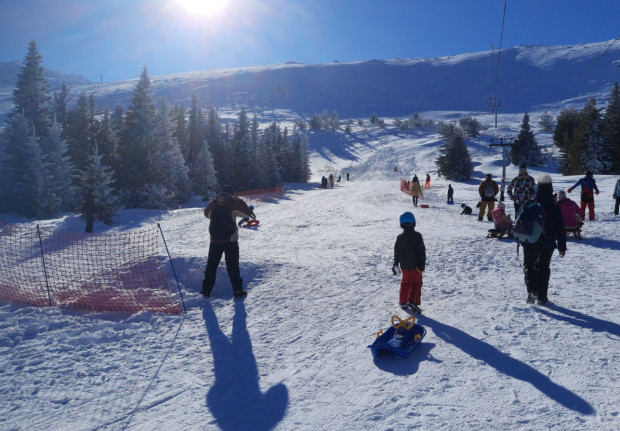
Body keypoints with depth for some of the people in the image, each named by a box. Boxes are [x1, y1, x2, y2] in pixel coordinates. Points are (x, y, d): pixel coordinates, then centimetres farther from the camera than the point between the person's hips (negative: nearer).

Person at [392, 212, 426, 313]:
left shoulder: (400, 237, 2)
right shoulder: (417, 236, -10)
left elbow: (396, 252, 8)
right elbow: (421, 250, -11)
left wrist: (396, 264, 17)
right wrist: (422, 263, -6)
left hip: (404, 265, 4)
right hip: (415, 265, -4)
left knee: (405, 283, 17)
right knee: (416, 283, 4)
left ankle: (403, 302, 20)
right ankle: (413, 301, -11)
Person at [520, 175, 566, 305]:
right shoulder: (554, 208, -5)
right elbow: (560, 230, 0)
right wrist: (562, 246, 5)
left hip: (530, 242, 0)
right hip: (548, 243, 1)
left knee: (529, 265, 9)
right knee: (543, 268, 11)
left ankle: (532, 290, -10)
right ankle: (541, 296, 11)